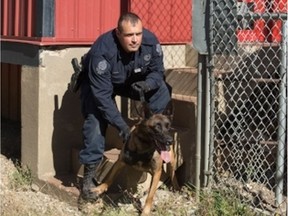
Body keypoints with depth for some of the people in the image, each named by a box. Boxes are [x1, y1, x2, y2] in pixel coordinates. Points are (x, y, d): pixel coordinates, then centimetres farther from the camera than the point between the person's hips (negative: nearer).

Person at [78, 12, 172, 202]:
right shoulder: (102, 51, -41)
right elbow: (102, 95, -38)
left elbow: (158, 71, -13)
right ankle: (89, 175, -15)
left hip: (135, 81, 4)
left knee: (162, 90, -18)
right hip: (98, 83, -4)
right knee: (96, 119, -23)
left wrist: (147, 84, -37)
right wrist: (121, 125, -41)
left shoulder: (150, 41, -29)